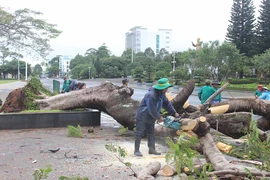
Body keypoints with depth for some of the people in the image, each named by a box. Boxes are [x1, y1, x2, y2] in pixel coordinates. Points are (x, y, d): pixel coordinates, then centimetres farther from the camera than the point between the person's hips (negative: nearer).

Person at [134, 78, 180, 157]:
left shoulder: (161, 94, -1)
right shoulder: (151, 95, -31)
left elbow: (167, 103, 11)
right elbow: (152, 110, -27)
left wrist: (174, 113, 9)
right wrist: (159, 117, -14)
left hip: (150, 118, 10)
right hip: (142, 117, -9)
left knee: (151, 133, 14)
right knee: (139, 133, -3)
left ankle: (152, 149, 22)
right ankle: (136, 150, 5)